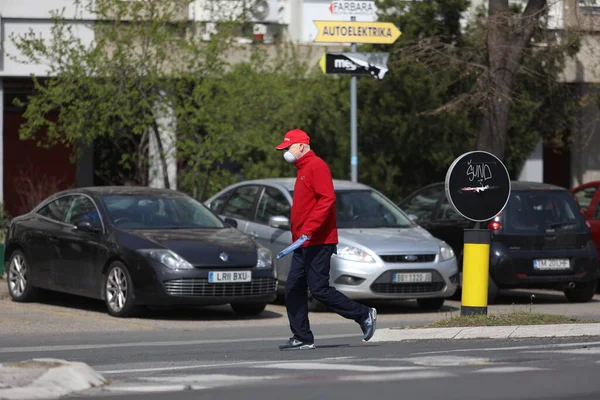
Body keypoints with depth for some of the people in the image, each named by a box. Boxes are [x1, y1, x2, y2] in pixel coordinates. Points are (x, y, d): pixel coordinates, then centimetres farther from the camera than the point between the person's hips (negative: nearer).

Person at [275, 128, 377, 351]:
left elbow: (327, 199, -21)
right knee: (293, 289, 3)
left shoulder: (316, 166, -10)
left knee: (319, 288, -11)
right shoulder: (302, 170, 21)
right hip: (303, 243, 10)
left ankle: (364, 315, 1)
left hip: (318, 241, -10)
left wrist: (309, 228, -26)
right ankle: (302, 338, 6)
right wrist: (297, 236, 18)